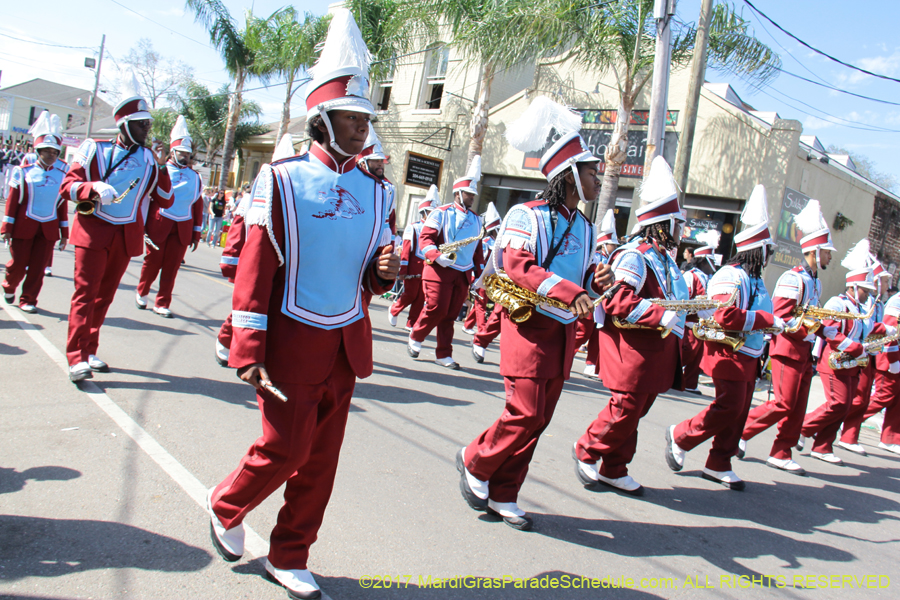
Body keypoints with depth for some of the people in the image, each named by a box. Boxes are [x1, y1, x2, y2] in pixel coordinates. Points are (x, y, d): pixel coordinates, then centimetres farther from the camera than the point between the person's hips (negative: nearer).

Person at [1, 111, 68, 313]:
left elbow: (63, 204, 9)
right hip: (24, 226, -2)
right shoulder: (24, 172, 0)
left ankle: (28, 300, 14)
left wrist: (64, 233, 8)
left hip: (49, 228, 2)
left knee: (39, 266, 2)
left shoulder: (62, 174, 6)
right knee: (18, 263, 3)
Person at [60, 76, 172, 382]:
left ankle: (89, 351, 20)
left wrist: (161, 167, -6)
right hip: (94, 232, -3)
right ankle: (77, 358, -5)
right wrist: (94, 188, -23)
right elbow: (67, 185, -3)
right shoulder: (94, 149, 0)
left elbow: (166, 201, 6)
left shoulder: (150, 160, 7)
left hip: (127, 237, 3)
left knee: (105, 296, 10)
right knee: (86, 293, -7)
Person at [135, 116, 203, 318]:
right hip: (158, 224, -2)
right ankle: (141, 293, 31)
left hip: (183, 228, 2)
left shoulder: (195, 177, 11)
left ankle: (162, 304, 12)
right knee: (153, 261, 7)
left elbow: (198, 205, 11)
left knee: (172, 266, 3)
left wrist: (196, 233, 7)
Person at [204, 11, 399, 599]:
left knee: (322, 457, 9)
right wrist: (249, 352, -14)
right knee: (286, 448, -1)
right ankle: (225, 506, 31)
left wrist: (385, 268, -9)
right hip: (294, 339, -5)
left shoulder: (373, 191, 7)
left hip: (348, 341, 5)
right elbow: (255, 268, -10)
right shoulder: (283, 180, -8)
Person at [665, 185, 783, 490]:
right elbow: (725, 315, -28)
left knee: (738, 412, 9)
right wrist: (769, 321, -23)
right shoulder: (731, 276, -15)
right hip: (730, 354, -10)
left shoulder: (755, 280, 16)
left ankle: (719, 465, 17)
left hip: (748, 358, 10)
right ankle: (679, 436, 8)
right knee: (729, 407, -10)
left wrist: (776, 324, 9)